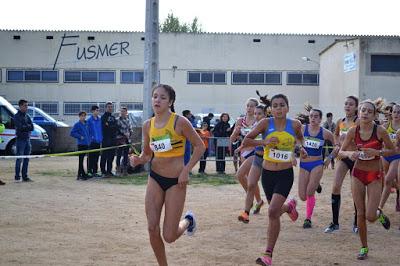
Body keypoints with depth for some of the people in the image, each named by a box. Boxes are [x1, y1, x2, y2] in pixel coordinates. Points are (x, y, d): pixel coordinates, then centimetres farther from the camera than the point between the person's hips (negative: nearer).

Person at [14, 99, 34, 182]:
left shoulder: (27, 116, 14)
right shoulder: (17, 116, -5)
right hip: (21, 139, -6)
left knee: (26, 159, 8)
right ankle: (17, 177, -1)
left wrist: (25, 127, -10)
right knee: (19, 159, -5)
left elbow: (32, 127, 4)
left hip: (27, 139, 6)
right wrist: (28, 127, -5)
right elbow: (19, 127, -18)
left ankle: (25, 177, 14)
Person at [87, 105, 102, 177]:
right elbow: (88, 131, -7)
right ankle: (90, 171, 2)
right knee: (91, 157, -3)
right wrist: (90, 138, -13)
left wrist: (101, 140, 11)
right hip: (92, 141, -6)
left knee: (96, 157, 9)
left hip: (98, 141, 6)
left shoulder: (99, 119, 10)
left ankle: (95, 172, 15)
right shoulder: (89, 120, -7)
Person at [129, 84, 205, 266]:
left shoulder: (180, 122, -14)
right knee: (152, 229, -3)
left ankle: (188, 220, 30)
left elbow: (200, 146, -7)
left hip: (176, 181, -4)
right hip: (155, 178, 4)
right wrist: (138, 160, -9)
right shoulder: (148, 125, 1)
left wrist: (186, 170, -14)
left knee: (169, 236, -4)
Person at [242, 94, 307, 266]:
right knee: (275, 210, 19)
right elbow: (245, 141, -7)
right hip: (268, 173, 2)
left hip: (285, 174, -2)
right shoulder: (266, 123, -7)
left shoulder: (295, 125, -4)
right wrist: (264, 142, -20)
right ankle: (289, 206, 58)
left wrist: (301, 148, 2)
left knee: (273, 212, -16)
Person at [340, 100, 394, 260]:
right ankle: (364, 248, 20)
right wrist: (350, 153, -19)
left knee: (370, 217, -10)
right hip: (358, 174, 2)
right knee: (360, 214, 4)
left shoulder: (380, 131, -12)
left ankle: (379, 214, 27)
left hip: (374, 176, -2)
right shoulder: (353, 131, -5)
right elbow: (341, 151, 3)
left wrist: (377, 152, -21)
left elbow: (393, 151, -5)